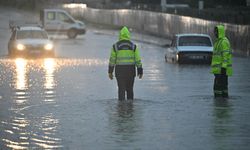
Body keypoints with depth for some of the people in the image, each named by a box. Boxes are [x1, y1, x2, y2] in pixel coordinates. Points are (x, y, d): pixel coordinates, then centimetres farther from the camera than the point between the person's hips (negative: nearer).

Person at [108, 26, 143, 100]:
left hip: (120, 70, -1)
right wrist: (140, 71, 3)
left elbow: (112, 59, -3)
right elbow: (138, 59, -3)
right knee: (129, 89, 16)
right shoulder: (133, 46, -3)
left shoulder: (115, 46, -4)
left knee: (121, 90, 3)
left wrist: (110, 72, 4)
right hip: (130, 70, 1)